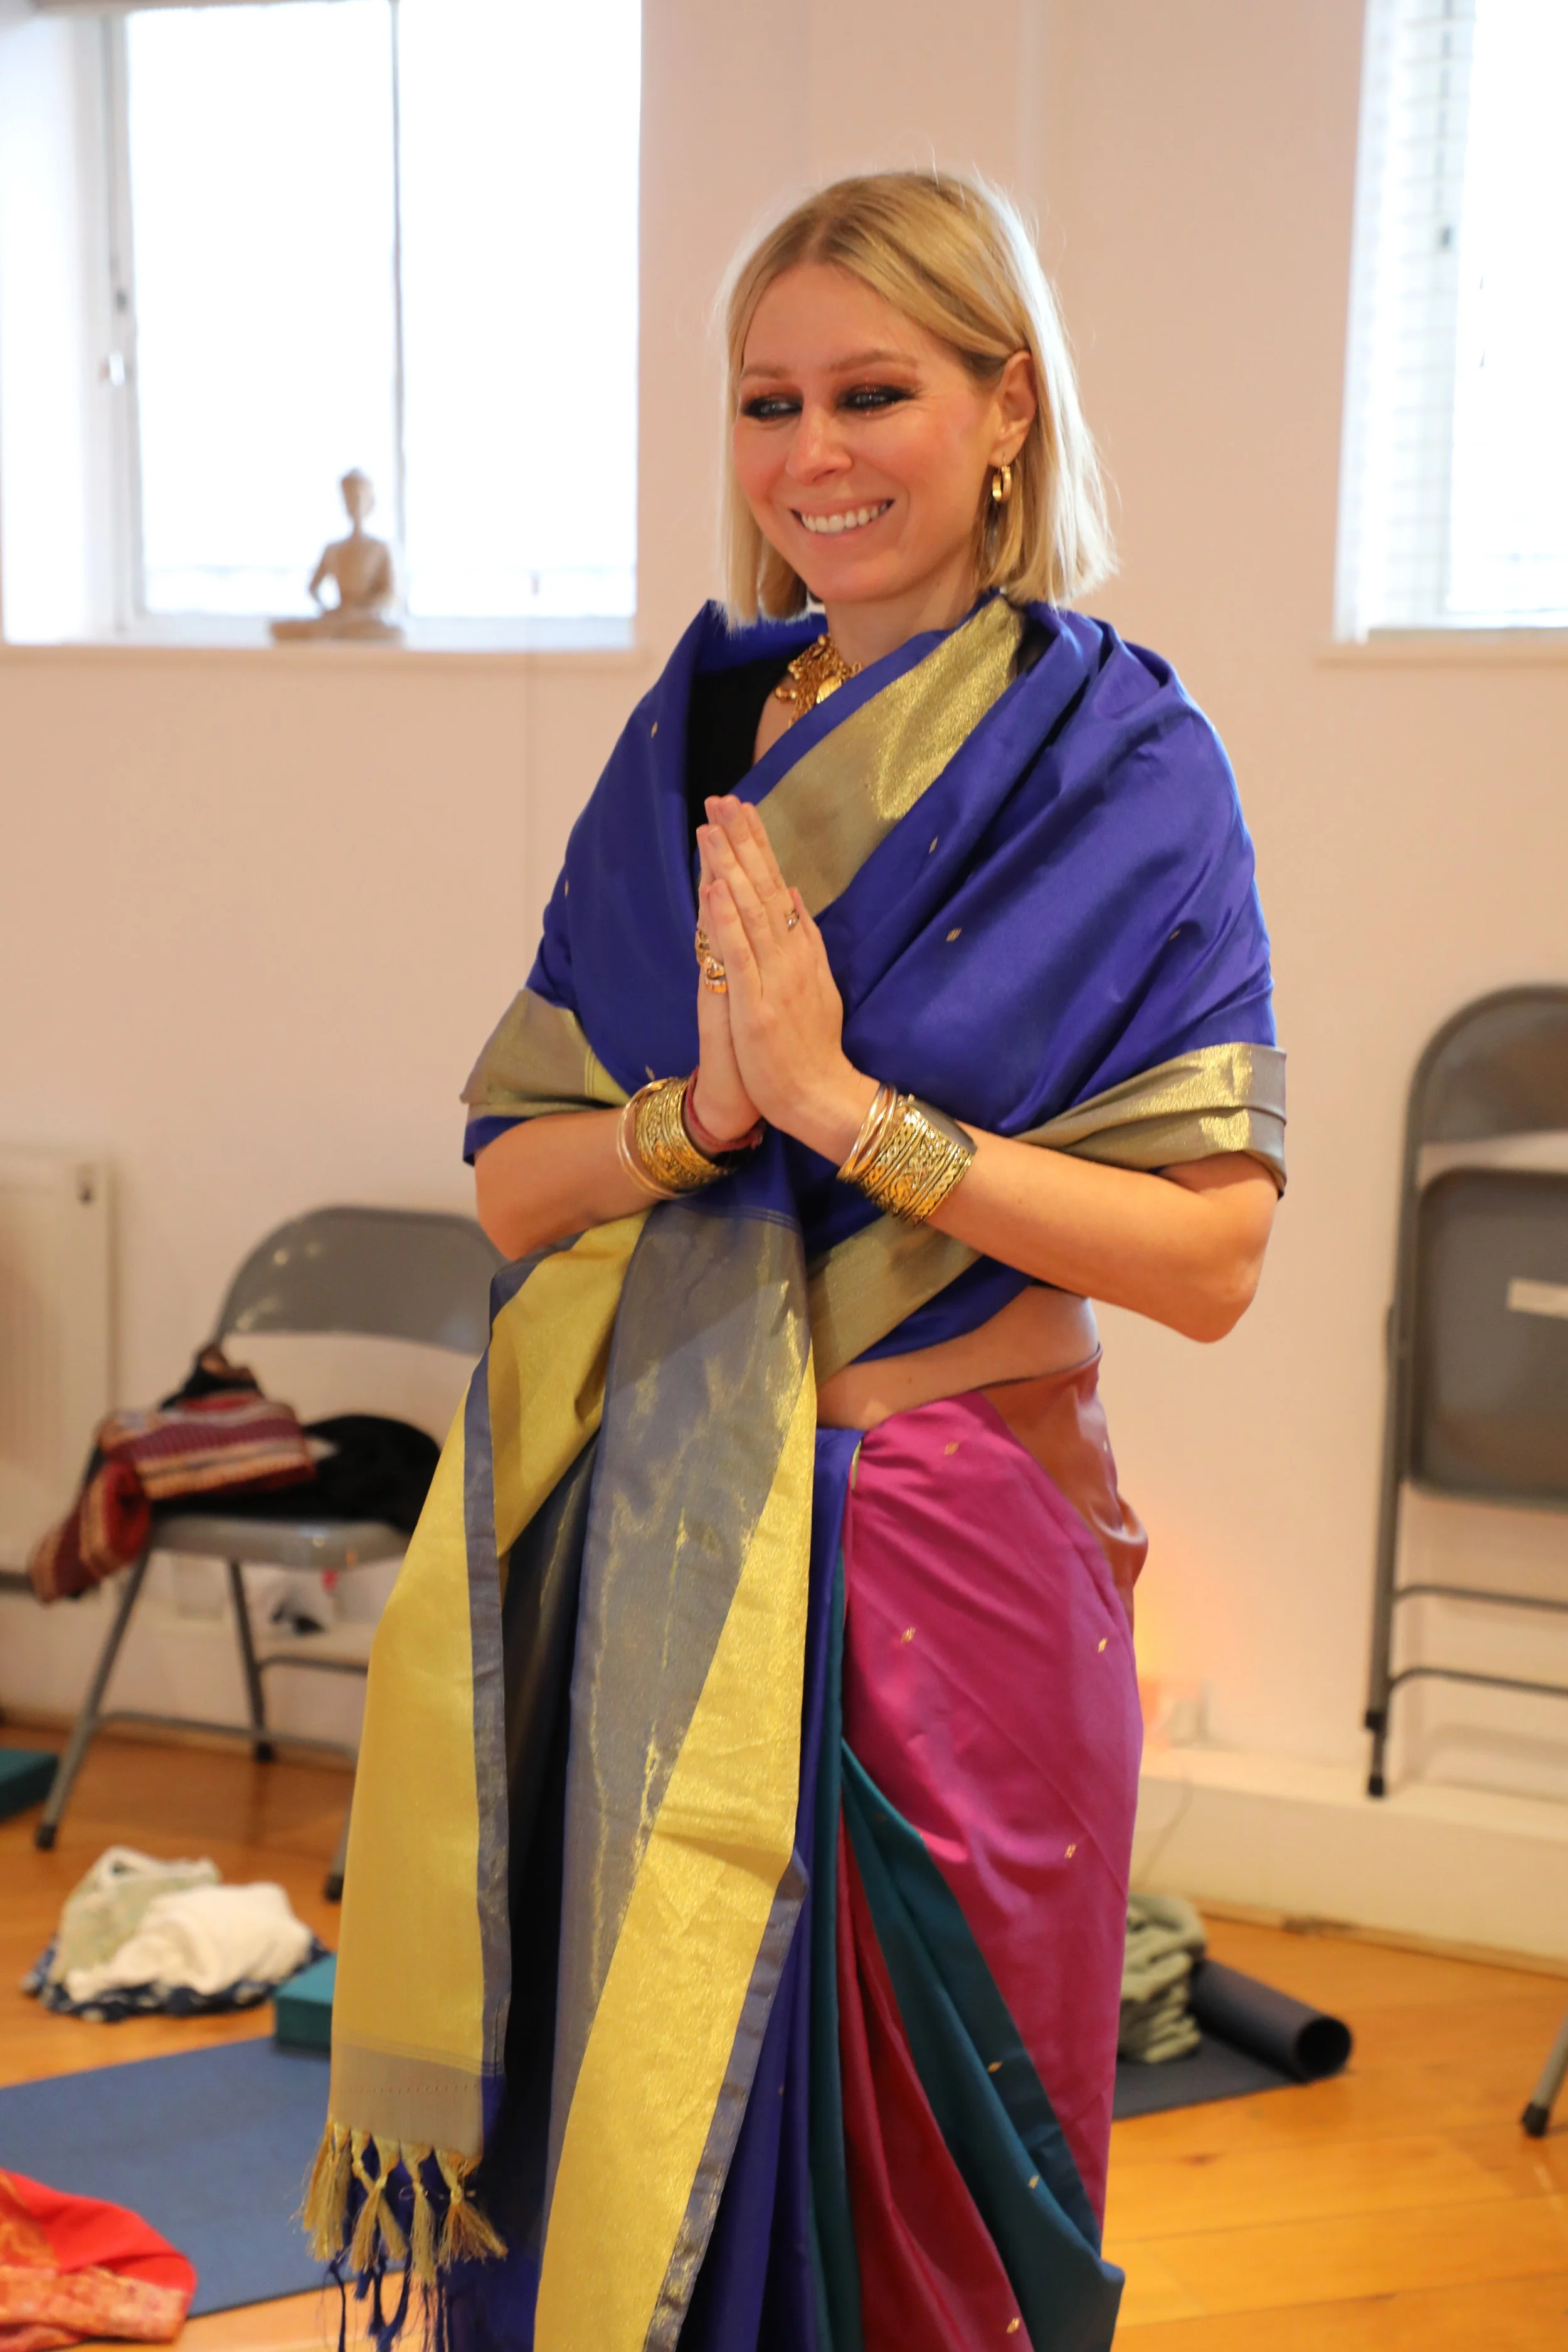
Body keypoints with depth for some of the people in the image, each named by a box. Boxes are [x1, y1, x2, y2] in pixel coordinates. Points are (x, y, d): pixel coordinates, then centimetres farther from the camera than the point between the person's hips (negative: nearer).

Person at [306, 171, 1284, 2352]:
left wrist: (841, 1103, -18)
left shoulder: (1121, 763, -5)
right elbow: (514, 1179, 4)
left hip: (939, 1557, -4)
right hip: (654, 1557, 4)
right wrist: (704, 1108, -15)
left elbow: (1212, 1256, -13)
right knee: (629, 2148, 13)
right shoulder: (691, 743, 7)